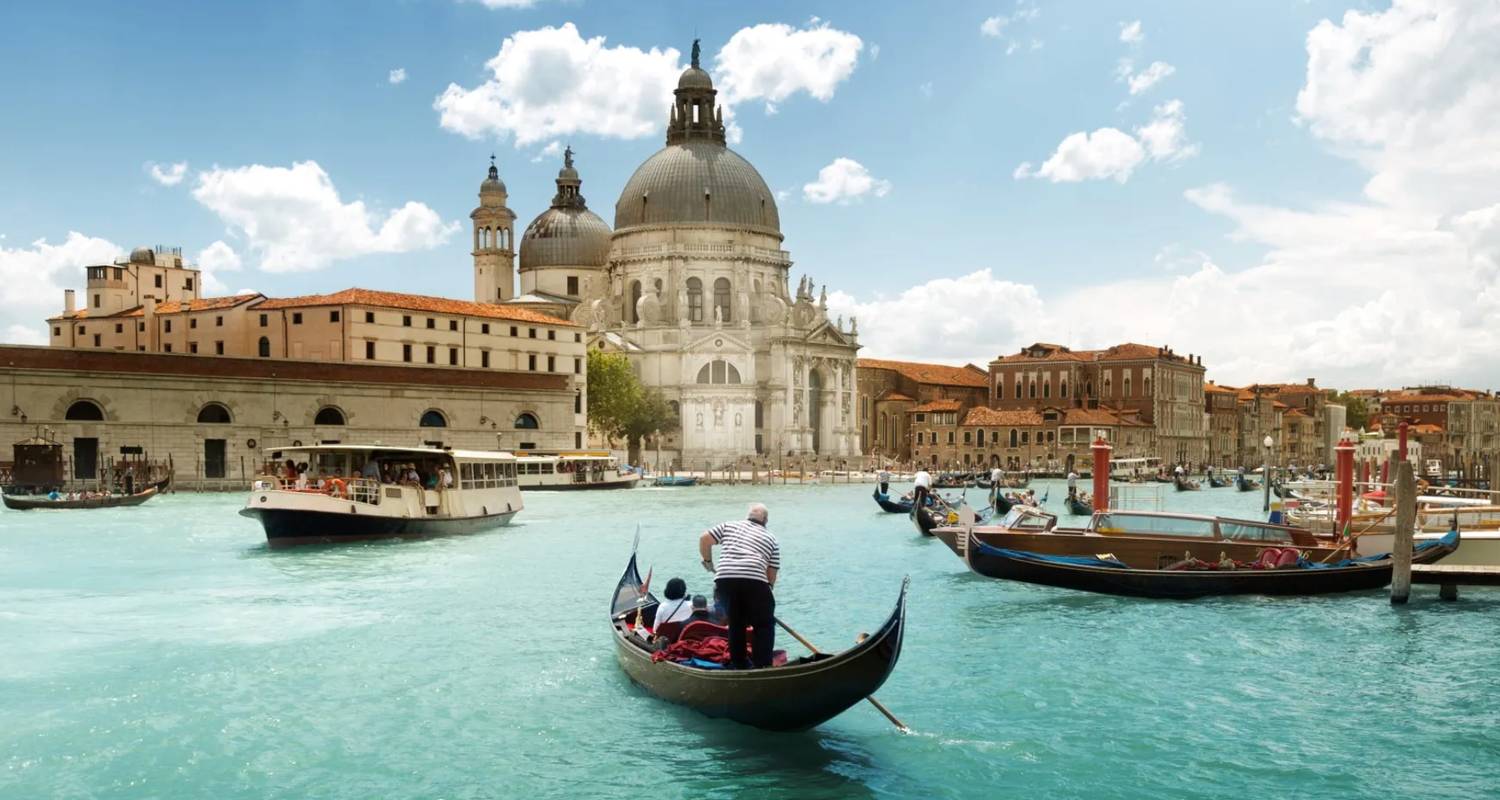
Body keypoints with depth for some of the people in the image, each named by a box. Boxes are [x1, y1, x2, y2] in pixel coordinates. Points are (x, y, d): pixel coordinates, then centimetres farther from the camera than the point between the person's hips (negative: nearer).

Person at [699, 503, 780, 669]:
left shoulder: (729, 526, 25)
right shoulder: (770, 539, 22)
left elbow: (704, 539, 15)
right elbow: (772, 574, 16)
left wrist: (708, 561, 27)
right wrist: (767, 590, 26)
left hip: (724, 579, 2)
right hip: (754, 580, -2)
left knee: (735, 623, 21)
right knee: (764, 624, 12)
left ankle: (738, 663, 26)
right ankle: (763, 665, 4)